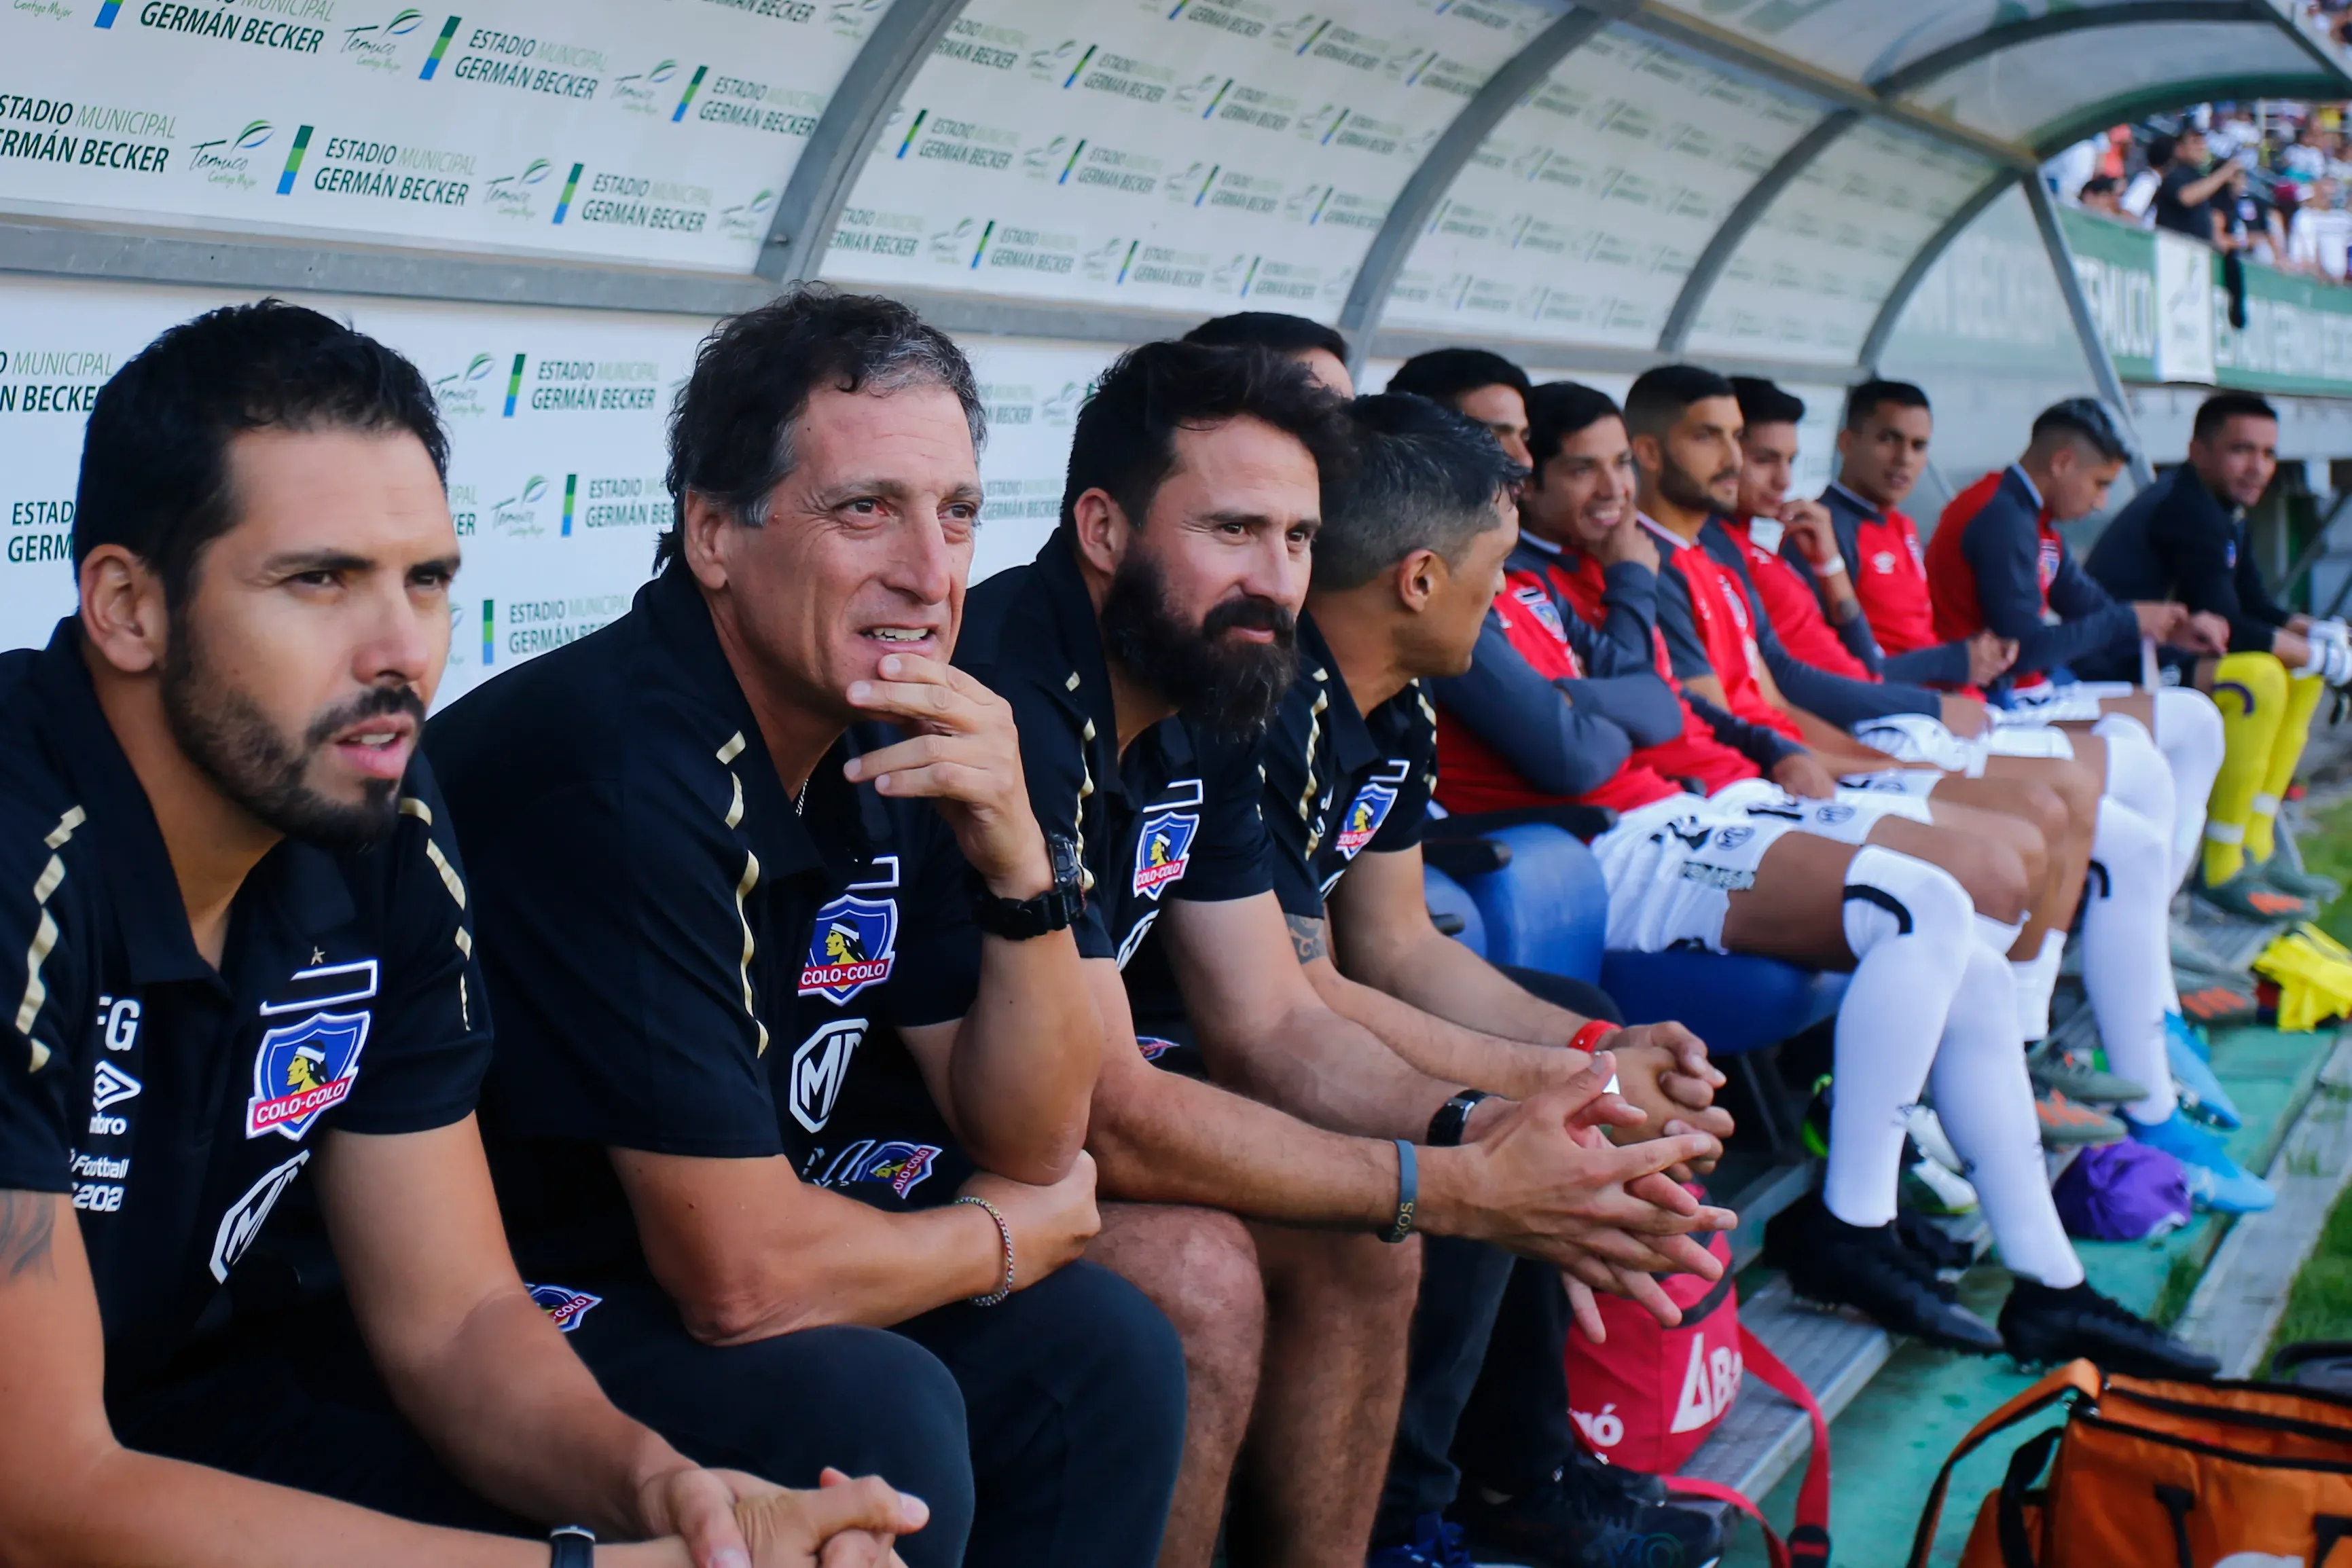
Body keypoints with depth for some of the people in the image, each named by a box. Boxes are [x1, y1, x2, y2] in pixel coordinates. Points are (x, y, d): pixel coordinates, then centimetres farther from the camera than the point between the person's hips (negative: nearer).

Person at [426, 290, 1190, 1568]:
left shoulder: (882, 747, 1)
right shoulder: (615, 777, -26)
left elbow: (1031, 1143, 2)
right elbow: (740, 1275, -26)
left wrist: (1017, 864, -15)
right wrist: (1004, 1235, -7)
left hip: (681, 1286, 9)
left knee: (1098, 1351, 0)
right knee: (876, 1414, -28)